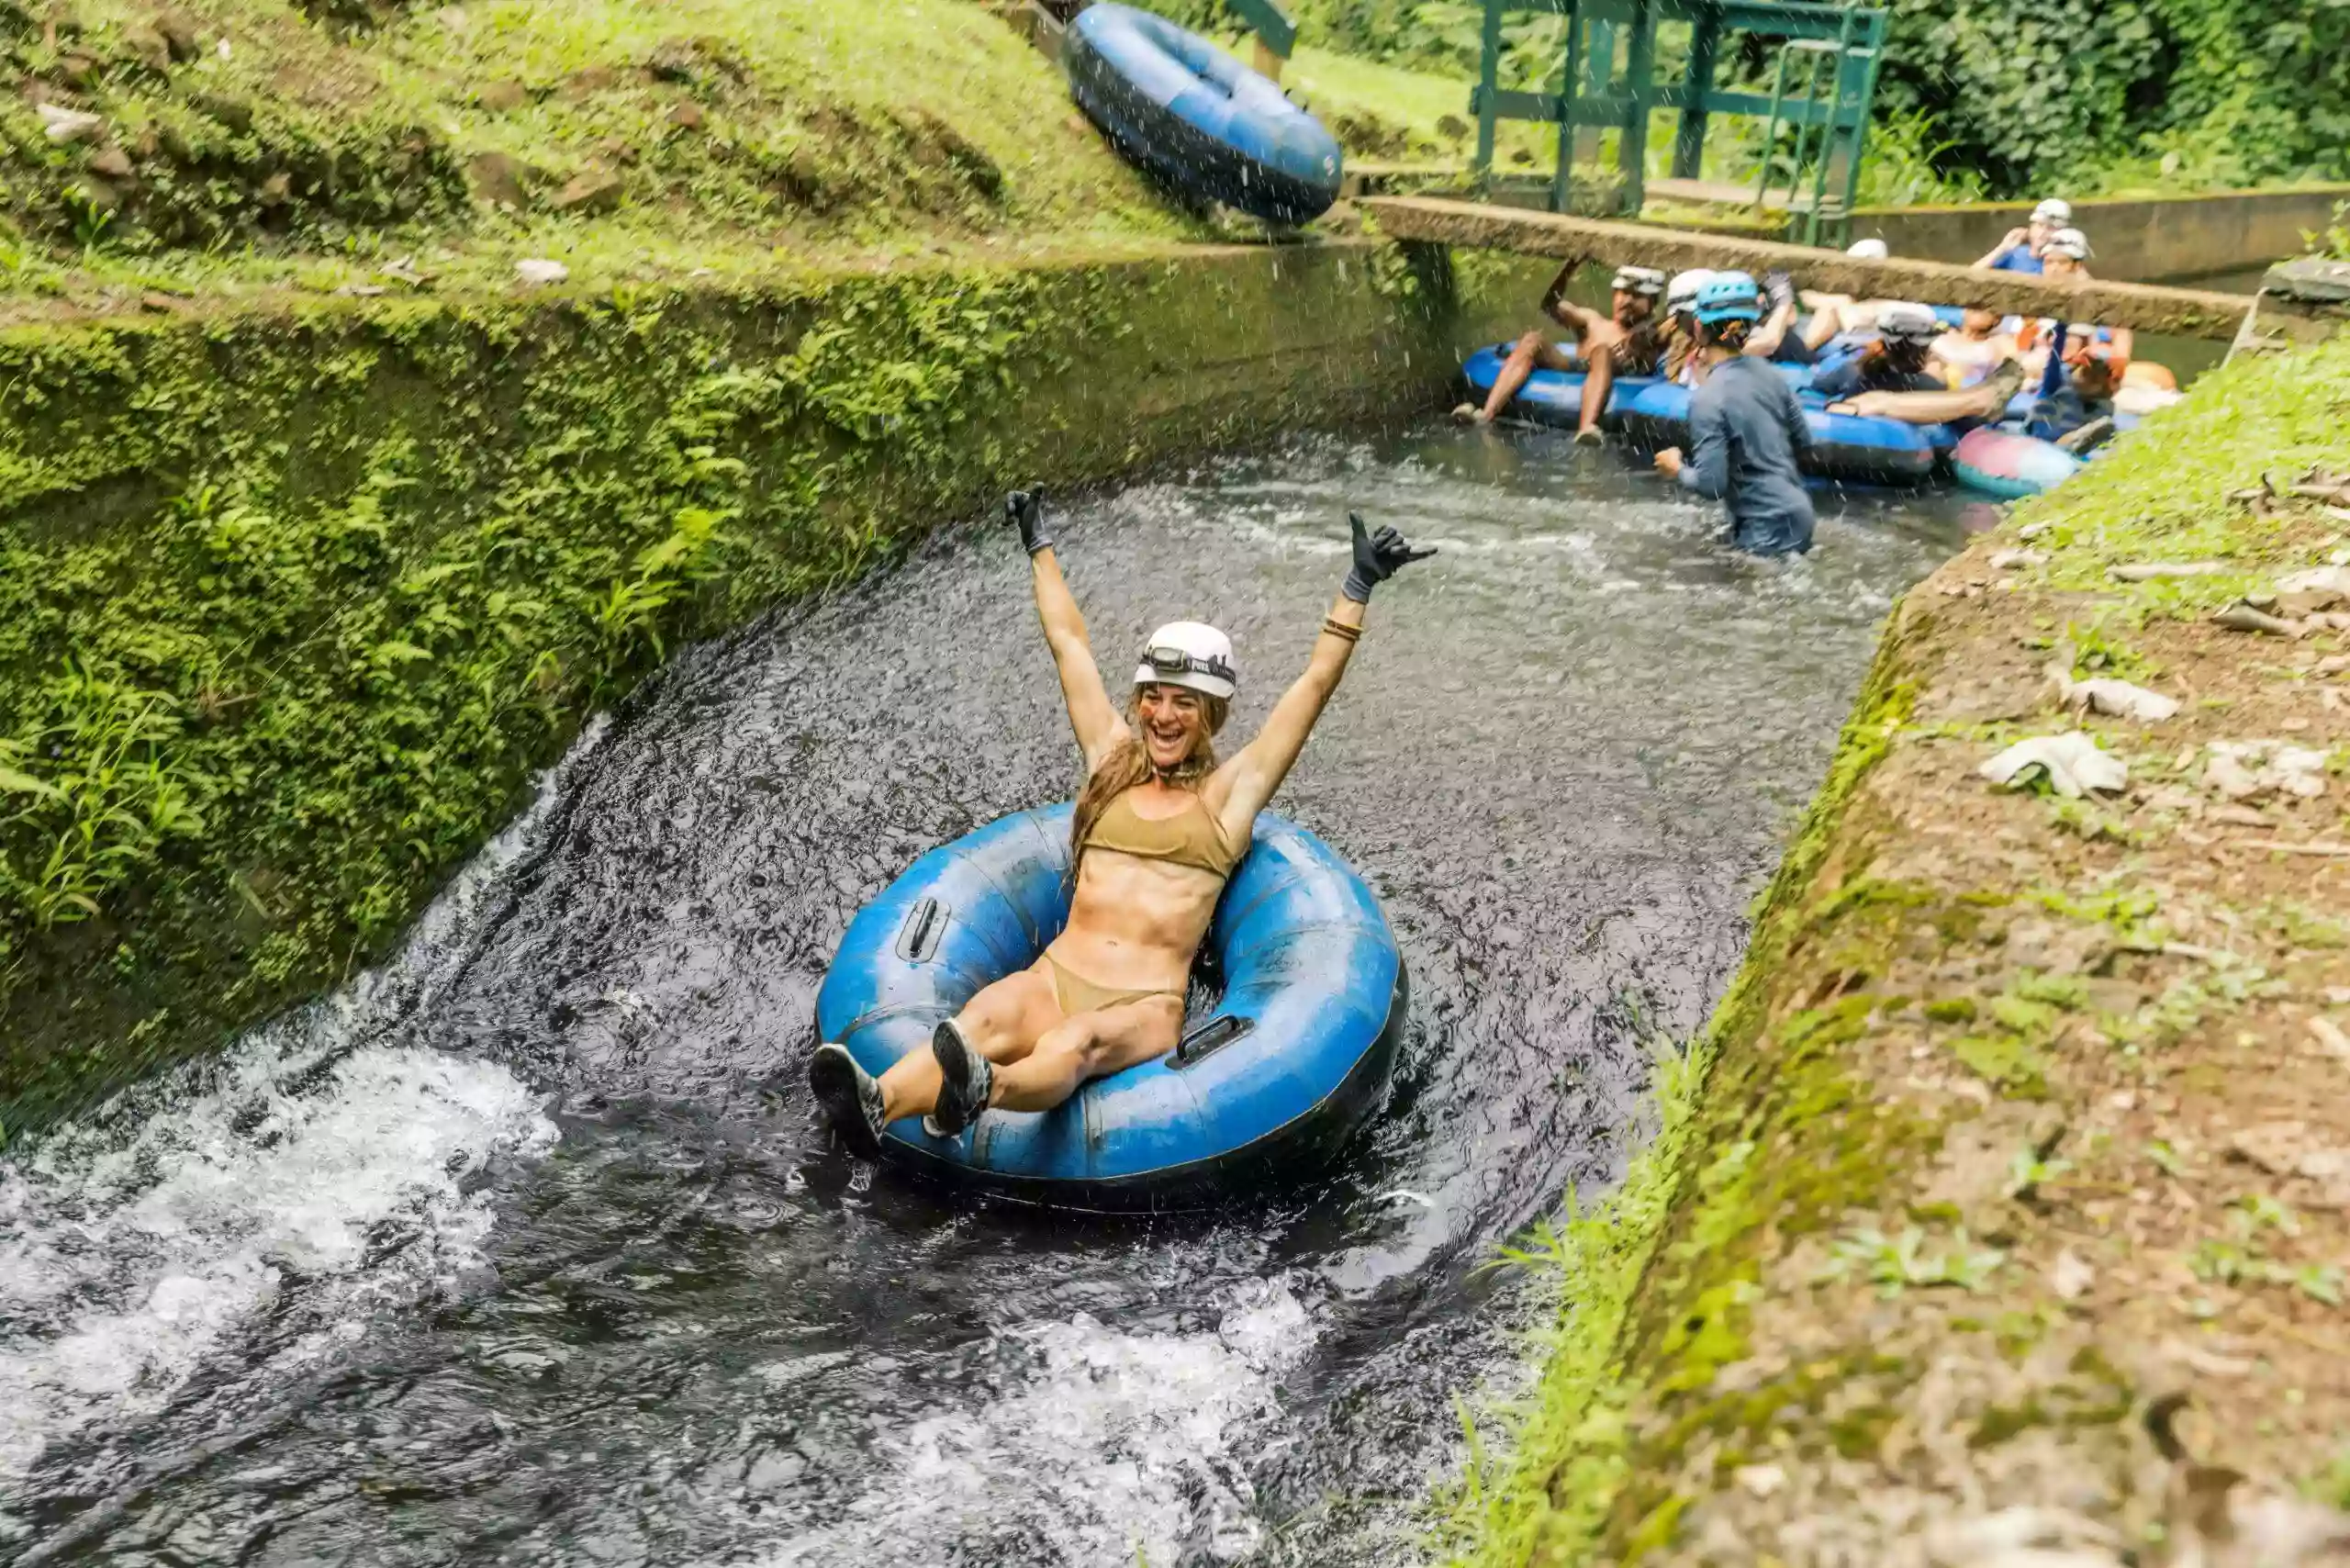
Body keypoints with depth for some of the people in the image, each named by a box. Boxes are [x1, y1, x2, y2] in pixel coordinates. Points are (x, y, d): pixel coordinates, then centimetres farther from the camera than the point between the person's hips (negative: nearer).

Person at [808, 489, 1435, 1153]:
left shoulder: (1229, 792, 11)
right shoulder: (1112, 757, 20)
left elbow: (1315, 683, 5)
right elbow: (1069, 642, 27)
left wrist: (1358, 585, 2)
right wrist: (1040, 545, 35)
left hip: (1147, 1006, -3)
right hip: (1052, 977, 3)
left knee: (1076, 1043, -38)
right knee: (984, 1019, -32)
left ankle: (980, 1094, -70)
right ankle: (878, 1105, -60)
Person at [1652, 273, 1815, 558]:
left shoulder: (1707, 399, -19)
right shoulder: (1769, 375, 2)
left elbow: (1711, 484, -21)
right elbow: (1804, 443, 11)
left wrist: (1677, 470, -2)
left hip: (1768, 531, -8)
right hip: (1798, 513, 8)